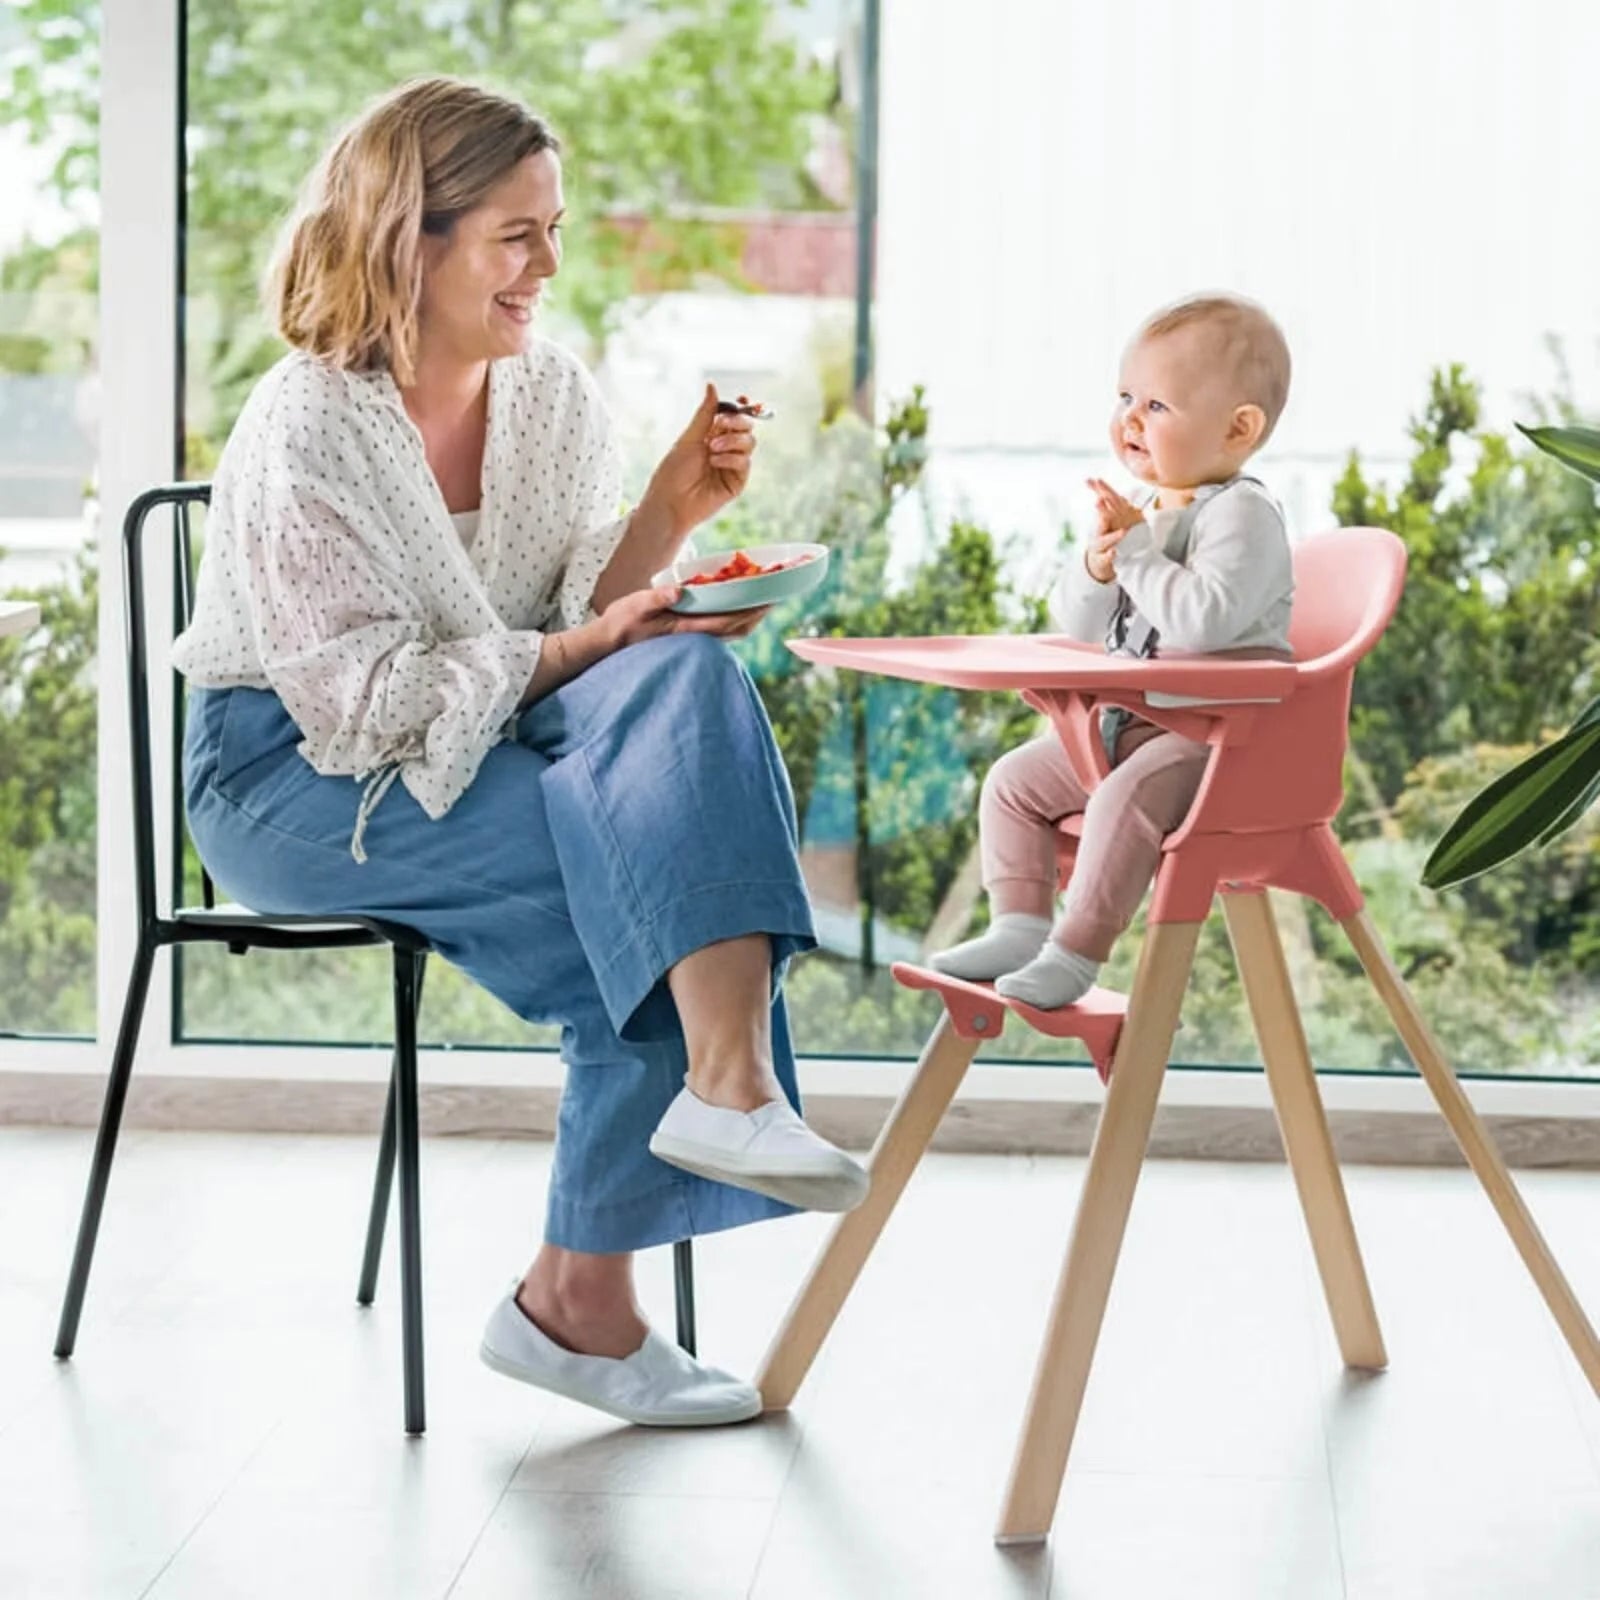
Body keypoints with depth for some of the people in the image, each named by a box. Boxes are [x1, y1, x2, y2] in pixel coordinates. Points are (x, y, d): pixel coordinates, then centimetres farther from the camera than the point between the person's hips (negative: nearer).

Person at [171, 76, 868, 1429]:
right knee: (653, 858, -29)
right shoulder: (306, 433, -16)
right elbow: (364, 700, -18)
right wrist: (570, 651, -23)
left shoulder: (553, 393, 4)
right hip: (298, 777, -6)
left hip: (477, 749, 6)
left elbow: (598, 625, 3)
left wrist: (669, 518, -14)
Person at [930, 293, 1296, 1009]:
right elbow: (1077, 623, 11)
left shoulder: (1242, 515, -15)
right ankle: (1018, 926, 5)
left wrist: (1135, 548, -22)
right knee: (1015, 780, 5)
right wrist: (1098, 565, -10)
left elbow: (1204, 619, -31)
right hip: (1129, 721, 10)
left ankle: (1074, 955, -26)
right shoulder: (1142, 511, 13)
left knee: (1128, 796, -32)